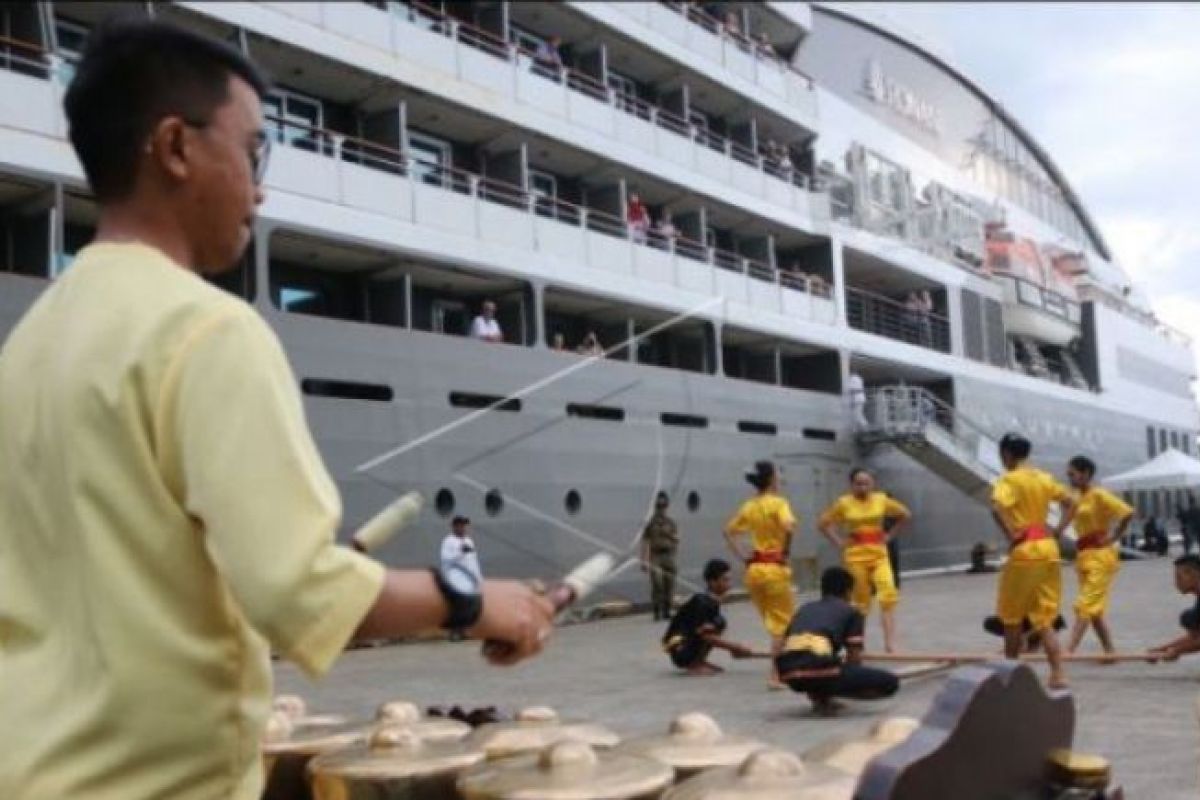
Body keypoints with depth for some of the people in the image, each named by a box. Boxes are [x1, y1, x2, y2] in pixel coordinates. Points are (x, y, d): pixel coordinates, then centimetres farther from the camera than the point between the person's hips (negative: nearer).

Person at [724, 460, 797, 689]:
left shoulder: (748, 506, 8)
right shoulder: (778, 502, -10)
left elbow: (728, 532, 14)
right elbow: (789, 527, -29)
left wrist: (741, 558, 12)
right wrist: (786, 552, -14)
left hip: (754, 569, 6)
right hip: (775, 568, -6)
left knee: (772, 622, 18)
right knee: (783, 623, 2)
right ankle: (775, 675, -4)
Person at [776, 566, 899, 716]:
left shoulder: (804, 609, 29)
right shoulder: (851, 612, 16)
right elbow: (855, 657, 11)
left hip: (789, 674, 6)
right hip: (819, 670, -6)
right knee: (890, 683, 7)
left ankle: (817, 696, 15)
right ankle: (824, 697, -3)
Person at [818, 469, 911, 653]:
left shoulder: (881, 500, 0)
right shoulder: (843, 503, -5)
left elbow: (906, 515, 12)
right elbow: (822, 524, 2)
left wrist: (890, 536, 6)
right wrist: (839, 543, -3)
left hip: (879, 553, 1)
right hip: (855, 555, -1)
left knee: (888, 594, -17)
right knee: (860, 601, 6)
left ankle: (890, 642, -18)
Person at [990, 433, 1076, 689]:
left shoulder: (1008, 480, -9)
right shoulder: (1044, 478, 12)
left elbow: (996, 507, -28)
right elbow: (1070, 503, 18)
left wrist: (1010, 535, -17)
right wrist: (1058, 531, 12)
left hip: (1024, 550, -6)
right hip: (1048, 548, 6)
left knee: (1011, 617, 10)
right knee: (1045, 618, 8)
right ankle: (1058, 674, -3)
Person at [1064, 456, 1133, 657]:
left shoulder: (1099, 494, -12)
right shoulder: (1079, 497, 11)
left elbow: (1127, 513, -22)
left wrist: (1113, 538, -15)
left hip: (1100, 555, -9)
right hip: (1083, 555, 9)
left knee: (1085, 605, -12)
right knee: (1094, 608, 10)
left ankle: (1069, 650, -17)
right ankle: (1110, 650, 16)